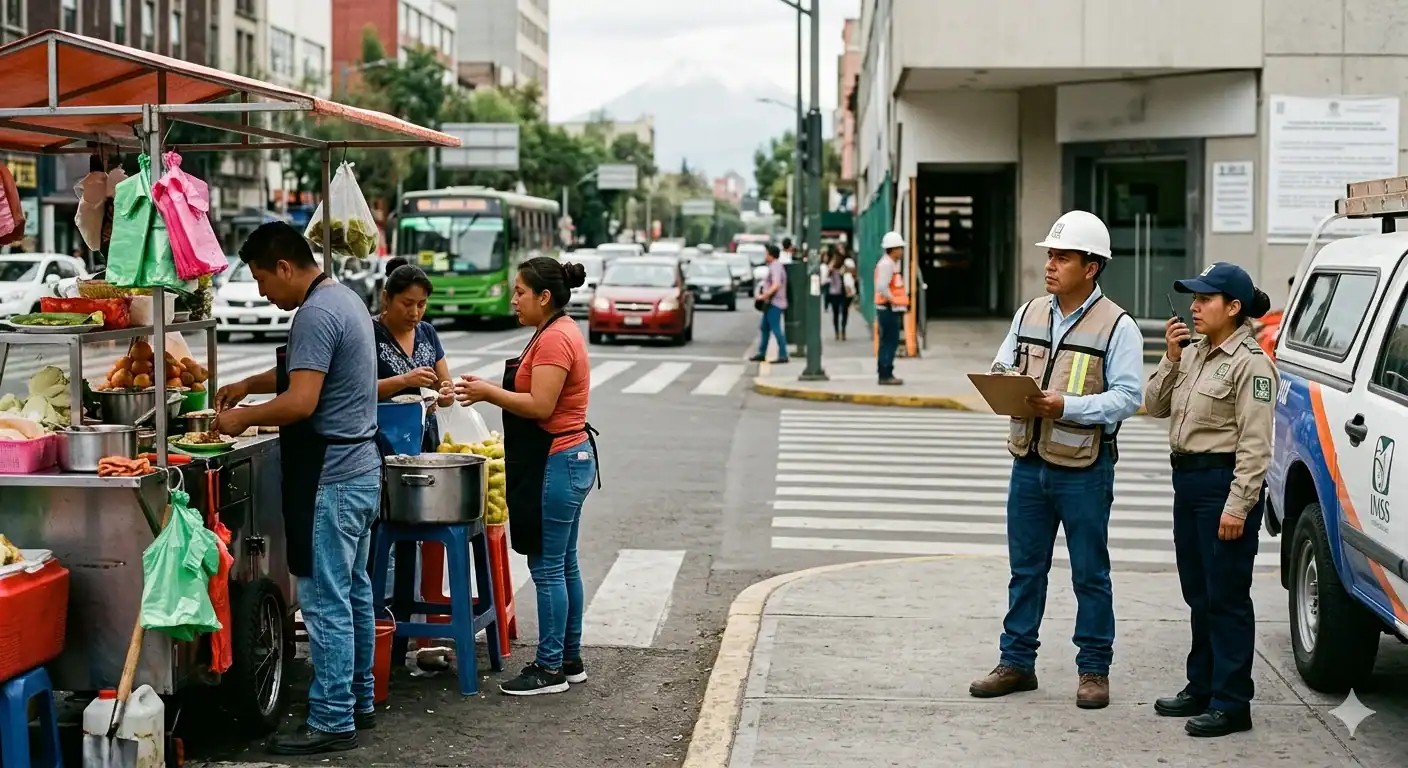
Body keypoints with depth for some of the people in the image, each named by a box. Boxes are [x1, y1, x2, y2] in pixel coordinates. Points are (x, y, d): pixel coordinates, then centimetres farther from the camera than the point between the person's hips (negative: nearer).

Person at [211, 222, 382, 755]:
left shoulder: (315, 314, -18)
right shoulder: (344, 299, 14)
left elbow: (301, 402, -25)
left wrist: (242, 419, -11)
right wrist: (248, 385, 22)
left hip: (330, 476, -11)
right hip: (360, 466, 11)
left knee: (325, 601, -5)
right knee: (354, 591, 16)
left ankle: (332, 722, 0)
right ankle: (359, 701, 26)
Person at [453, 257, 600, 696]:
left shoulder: (554, 339, -17)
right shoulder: (559, 333, 16)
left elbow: (540, 406, -23)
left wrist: (489, 393, -13)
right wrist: (491, 391, 8)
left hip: (555, 464, -11)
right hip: (569, 460, 11)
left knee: (548, 568, -5)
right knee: (564, 565, 15)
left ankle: (549, 668, 2)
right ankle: (570, 660, 22)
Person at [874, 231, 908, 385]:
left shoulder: (893, 264, 18)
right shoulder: (886, 264, -15)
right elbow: (882, 287, -26)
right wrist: (893, 301, -17)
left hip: (893, 309, 11)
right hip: (889, 309, -11)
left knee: (888, 342, 13)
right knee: (890, 342, -9)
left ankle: (885, 374, 17)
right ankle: (886, 375, -8)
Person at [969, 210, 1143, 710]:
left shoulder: (1117, 326, -7)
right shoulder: (1029, 314, 10)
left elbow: (1126, 397, -13)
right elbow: (1001, 367, 16)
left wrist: (1068, 406, -23)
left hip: (1084, 468, -5)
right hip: (1029, 463, 5)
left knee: (1090, 574, 5)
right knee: (1025, 568, 12)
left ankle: (1094, 669, 16)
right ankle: (1017, 661, 21)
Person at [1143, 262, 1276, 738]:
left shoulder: (1249, 363, -13)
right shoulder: (1193, 355, 12)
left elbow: (1255, 444, -16)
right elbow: (1155, 407, 13)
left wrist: (1238, 505, -20)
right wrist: (1170, 359, 0)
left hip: (1224, 481, -9)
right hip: (1187, 479, 9)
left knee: (1226, 597, -3)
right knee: (1198, 594, 16)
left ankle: (1230, 703, 3)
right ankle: (1201, 687, 27)